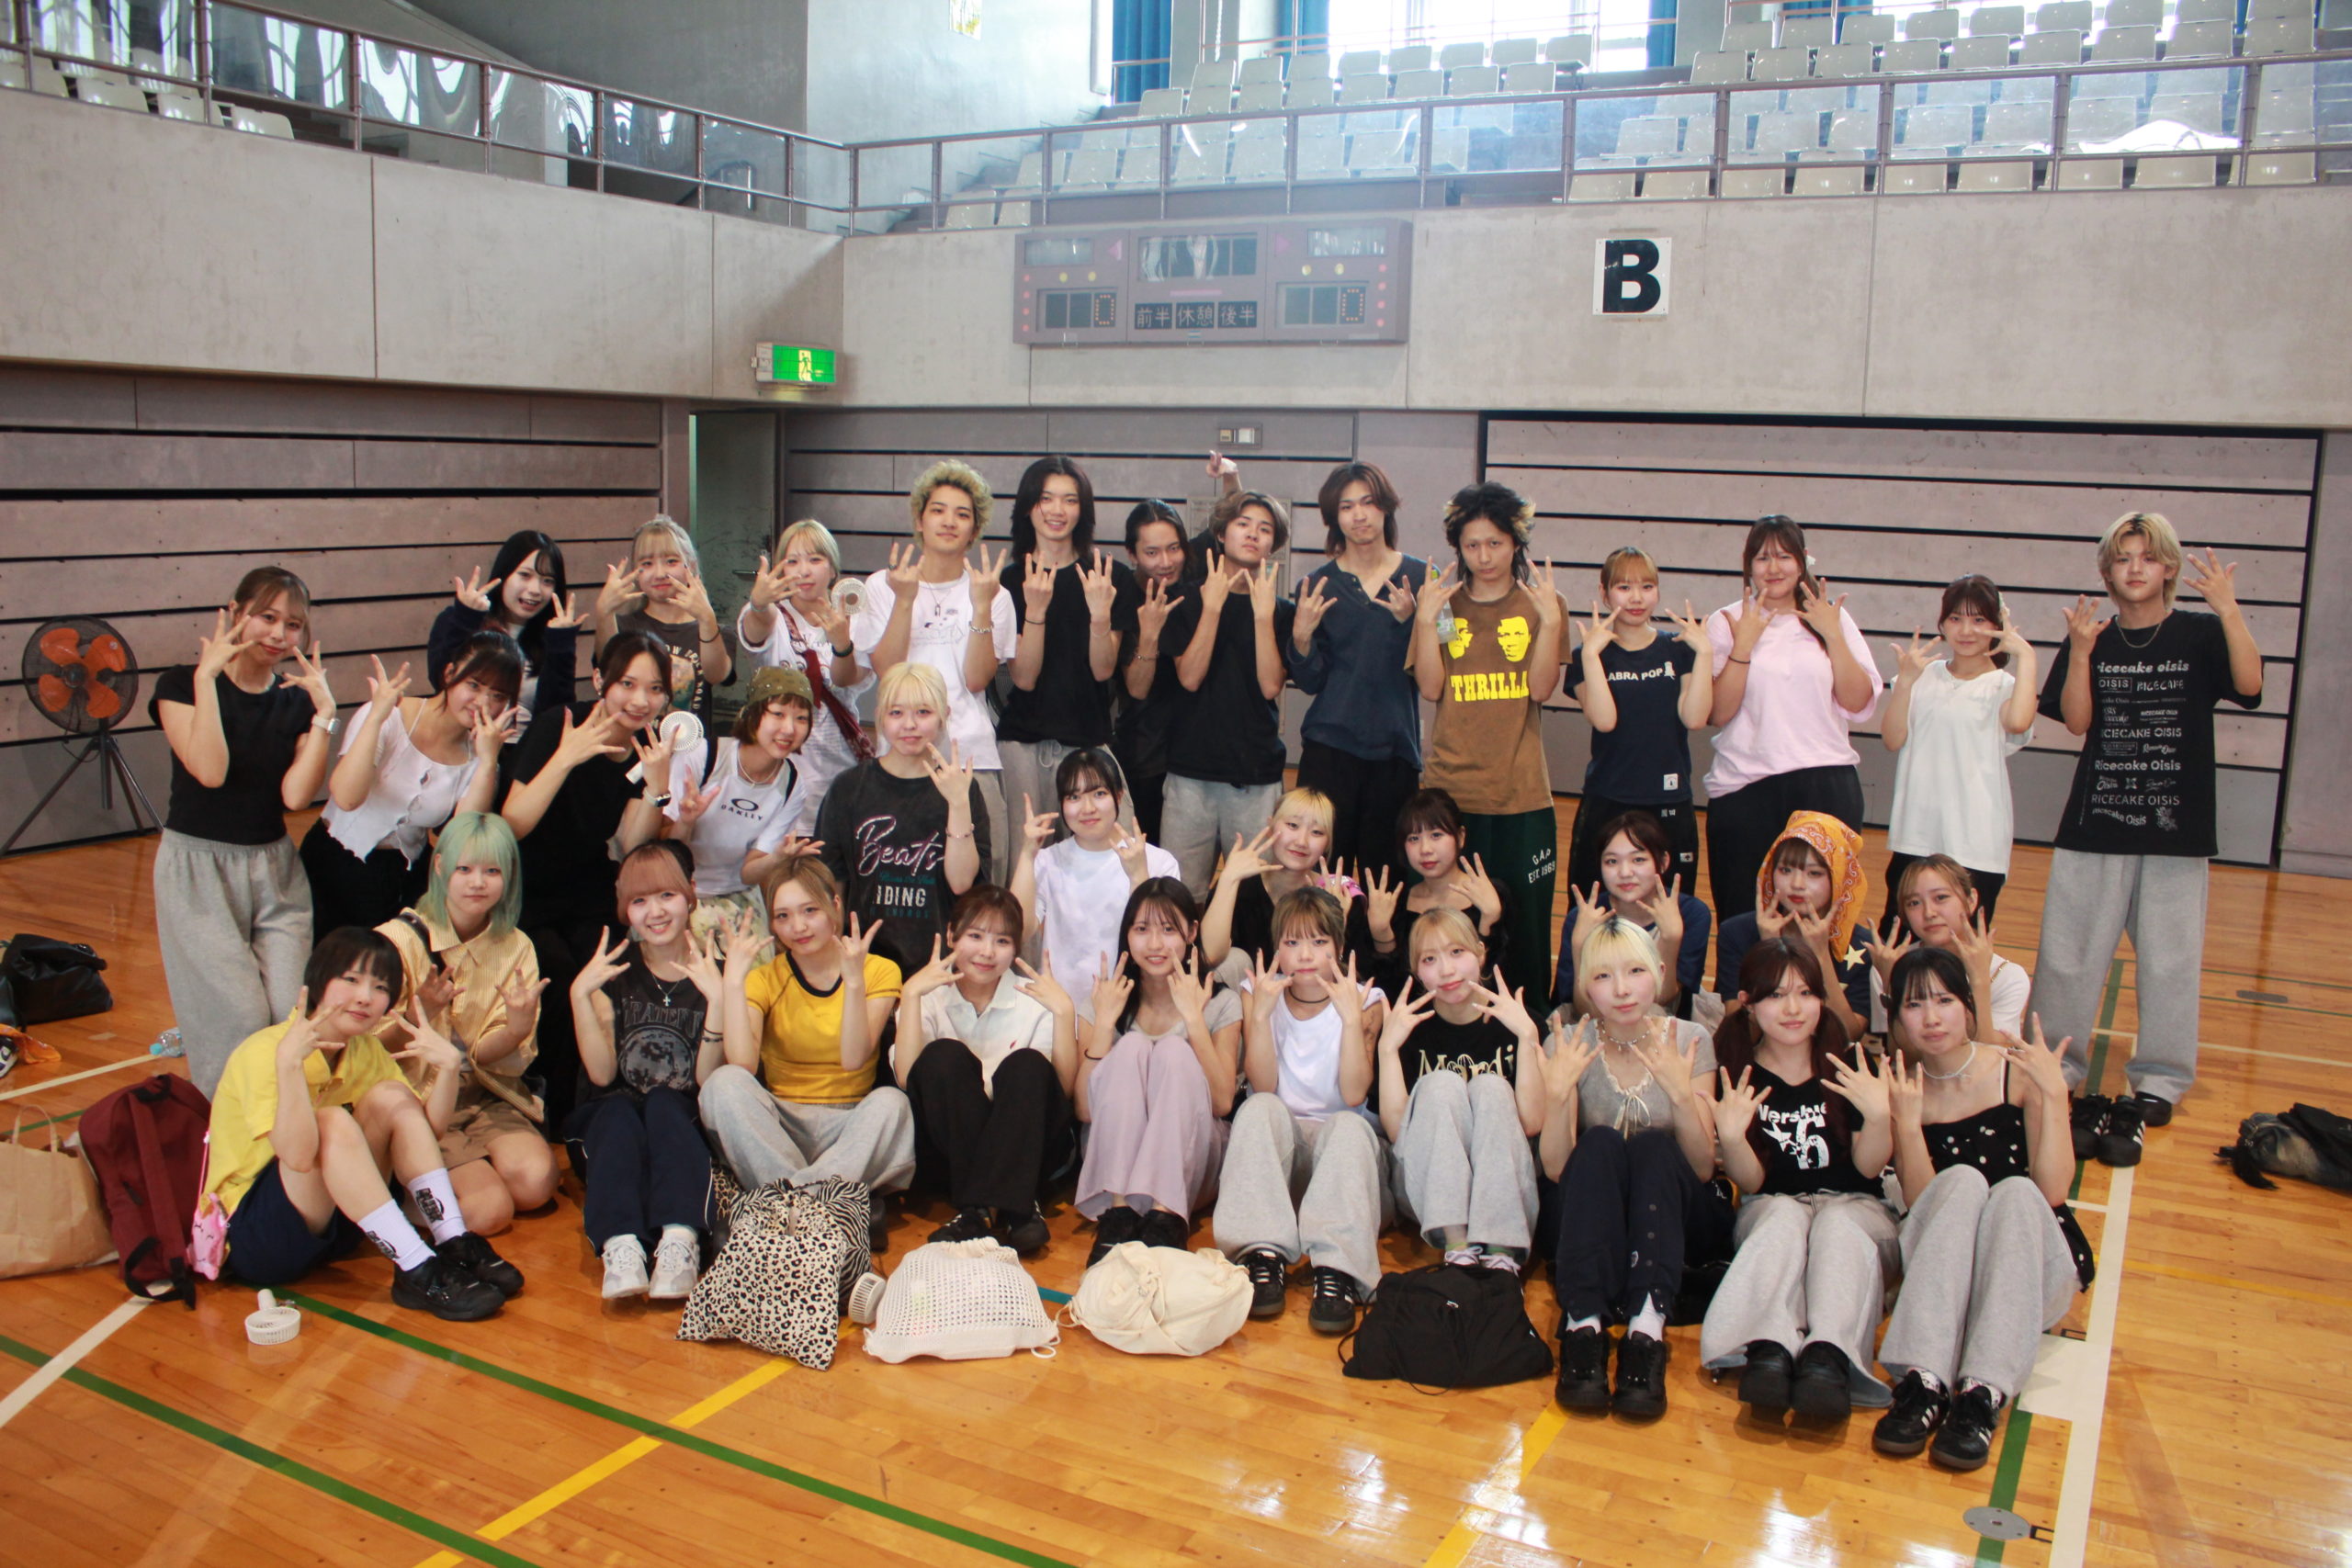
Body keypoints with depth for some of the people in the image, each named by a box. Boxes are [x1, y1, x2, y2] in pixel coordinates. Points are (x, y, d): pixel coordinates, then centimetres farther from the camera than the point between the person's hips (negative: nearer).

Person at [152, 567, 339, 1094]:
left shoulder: (296, 701, 6)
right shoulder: (181, 684, -4)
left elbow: (296, 794, -8)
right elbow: (210, 770, -22)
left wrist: (324, 713, -11)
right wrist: (207, 676, -18)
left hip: (275, 871, 4)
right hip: (199, 869, -4)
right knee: (239, 1020, -12)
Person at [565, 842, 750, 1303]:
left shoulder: (714, 974, 1)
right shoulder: (613, 971, 6)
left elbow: (707, 1080, -10)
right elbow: (602, 1074, -6)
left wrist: (720, 997, -23)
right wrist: (580, 994, -17)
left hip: (685, 1129, -1)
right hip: (611, 1126, 1)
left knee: (664, 1102, -32)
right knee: (617, 1109, -31)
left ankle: (681, 1243, -52)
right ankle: (620, 1247, -53)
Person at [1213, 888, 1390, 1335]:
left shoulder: (1364, 1001, -1)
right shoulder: (1259, 994, 2)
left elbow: (1354, 1095, -14)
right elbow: (1263, 1088, -12)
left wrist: (1352, 1018, -23)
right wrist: (1260, 1013, -22)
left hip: (1340, 1145, -1)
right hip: (1275, 1147, 1)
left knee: (1350, 1126, -33)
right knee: (1259, 1109, -31)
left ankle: (1335, 1271, -45)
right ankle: (1264, 1255, -40)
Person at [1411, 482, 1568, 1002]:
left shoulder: (1541, 603, 4)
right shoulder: (1443, 602, 7)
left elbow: (1541, 689, -6)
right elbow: (1430, 688, -3)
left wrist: (1550, 620, -15)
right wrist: (1427, 618, -11)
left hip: (1521, 792, -1)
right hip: (1449, 787, 1)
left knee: (1522, 920, 2)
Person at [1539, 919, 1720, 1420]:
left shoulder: (1689, 1041, -4)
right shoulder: (1572, 1044, -5)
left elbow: (1703, 1168, -9)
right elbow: (1555, 1169, -11)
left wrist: (1681, 1092, -25)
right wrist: (1557, 1092, -28)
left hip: (1670, 1215, 0)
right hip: (1585, 1216, 0)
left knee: (1653, 1145, -30)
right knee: (1600, 1142, -31)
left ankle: (1647, 1329, -44)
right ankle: (1584, 1324, -42)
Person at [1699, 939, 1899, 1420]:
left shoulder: (1854, 1066, 2)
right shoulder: (1738, 1076, 1)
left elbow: (1868, 1168, -2)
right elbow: (1751, 1183, -2)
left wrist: (1878, 1115, -21)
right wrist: (1730, 1137, -23)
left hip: (1855, 1206, 0)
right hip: (1771, 1207, 0)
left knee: (1836, 1224, -34)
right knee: (1784, 1217, -34)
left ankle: (1829, 1356, -57)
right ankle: (1769, 1349, -56)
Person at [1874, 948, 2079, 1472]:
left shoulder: (2019, 1071, -5)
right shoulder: (1903, 1090, 0)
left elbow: (2053, 1190, -13)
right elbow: (1920, 1203, -10)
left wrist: (2055, 1094, -21)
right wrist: (1905, 1123, -23)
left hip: (2032, 1273, 0)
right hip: (1941, 1280, 1)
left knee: (2015, 1189, -30)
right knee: (1963, 1179, -28)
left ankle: (1983, 1395, -43)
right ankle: (1923, 1383, -41)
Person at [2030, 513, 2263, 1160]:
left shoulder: (2199, 635, 2)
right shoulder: (2094, 640, 6)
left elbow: (2250, 684, -16)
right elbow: (2076, 721, -4)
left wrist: (2228, 609, -24)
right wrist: (2080, 653, -16)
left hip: (2176, 825, -1)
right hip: (2096, 820, 2)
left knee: (2170, 958, 3)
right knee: (2067, 951, 4)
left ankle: (2158, 1082, 17)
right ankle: (2056, 1070, 17)